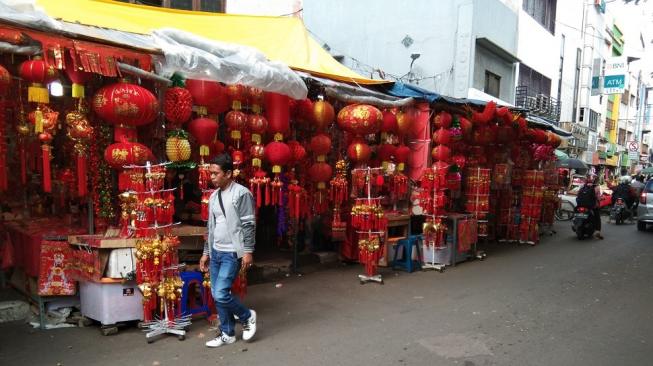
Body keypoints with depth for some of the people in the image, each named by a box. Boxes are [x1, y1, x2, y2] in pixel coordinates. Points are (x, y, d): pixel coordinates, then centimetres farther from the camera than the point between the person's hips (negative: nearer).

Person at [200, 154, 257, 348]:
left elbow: (249, 224, -13)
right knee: (216, 295, 10)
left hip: (232, 253, -8)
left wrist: (248, 251, -18)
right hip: (216, 252, 8)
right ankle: (227, 333, 24)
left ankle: (247, 316, 13)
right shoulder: (213, 196, 12)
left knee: (221, 294, -12)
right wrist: (206, 252, 17)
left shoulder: (241, 193, -11)